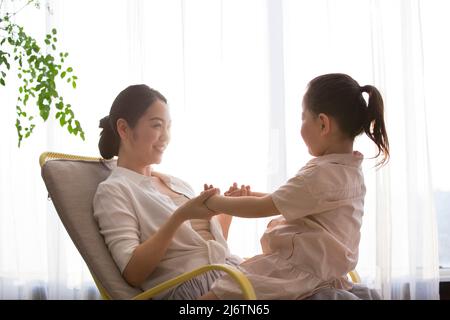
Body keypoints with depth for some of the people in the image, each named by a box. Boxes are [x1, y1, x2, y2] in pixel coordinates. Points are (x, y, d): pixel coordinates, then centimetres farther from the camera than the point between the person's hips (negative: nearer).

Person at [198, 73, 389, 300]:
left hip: (303, 269, -11)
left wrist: (214, 202, -3)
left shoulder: (320, 175, -21)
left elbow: (262, 208, -16)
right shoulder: (349, 168, 10)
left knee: (211, 295, -21)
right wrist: (252, 196, 17)